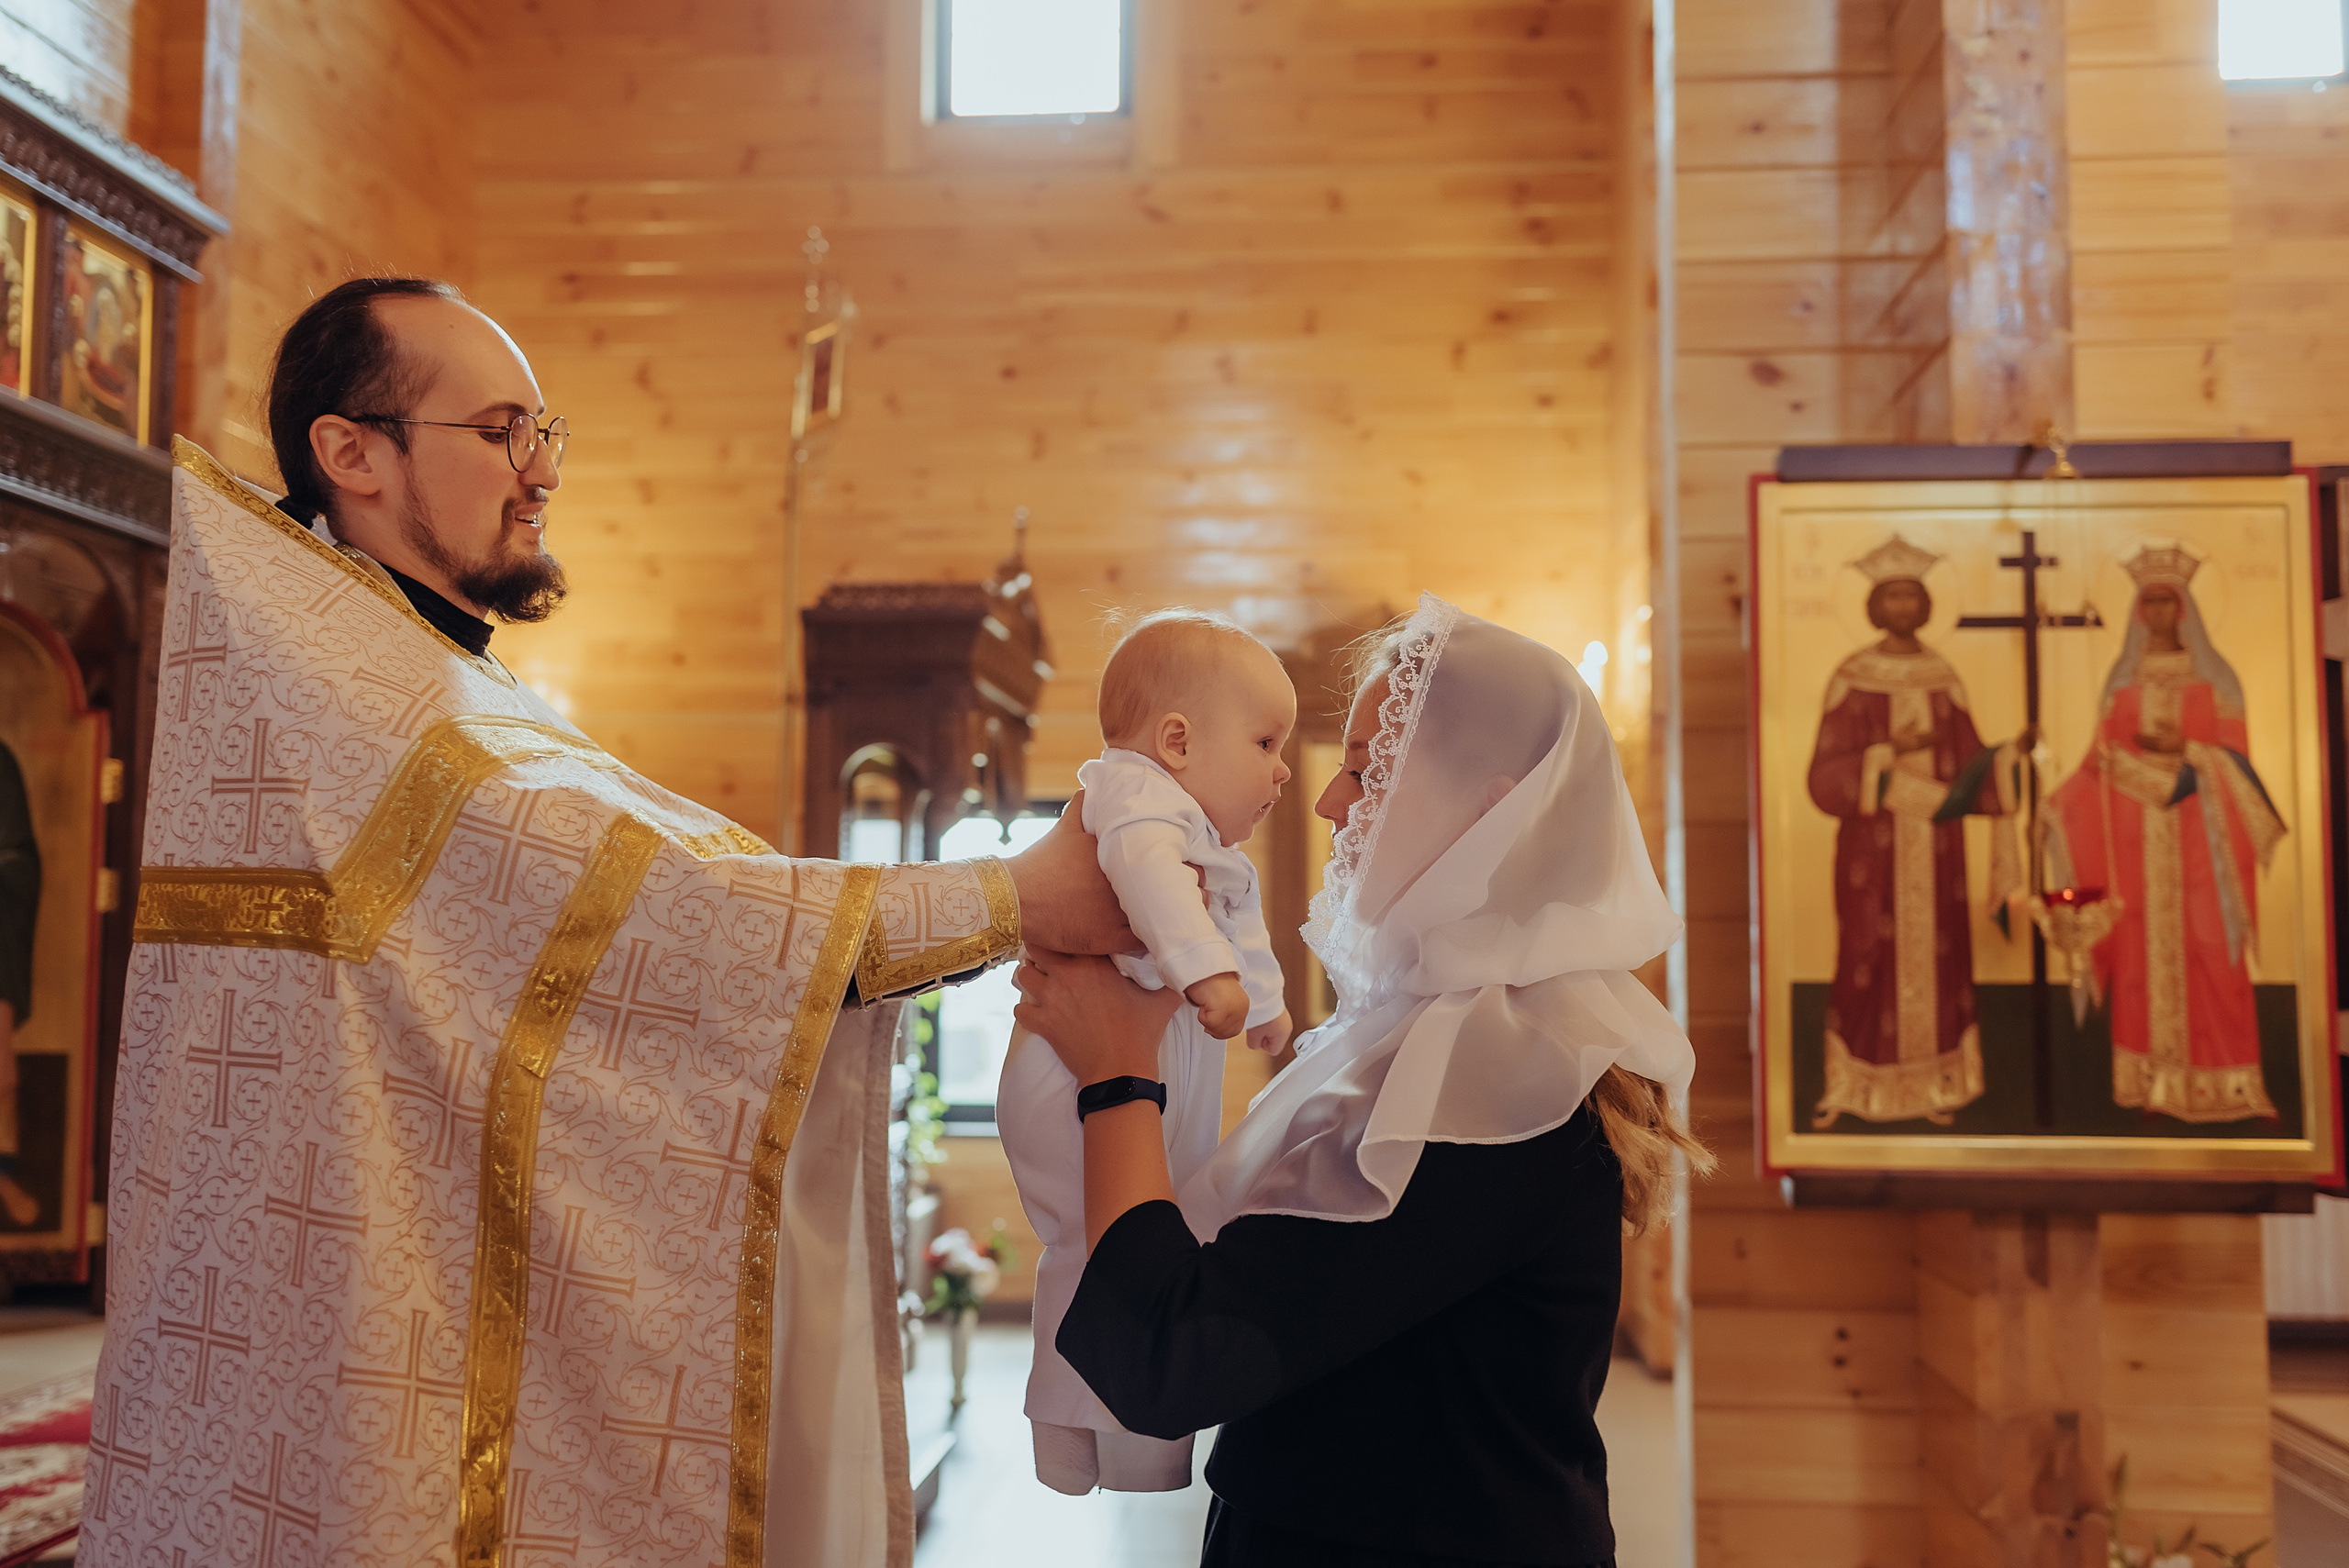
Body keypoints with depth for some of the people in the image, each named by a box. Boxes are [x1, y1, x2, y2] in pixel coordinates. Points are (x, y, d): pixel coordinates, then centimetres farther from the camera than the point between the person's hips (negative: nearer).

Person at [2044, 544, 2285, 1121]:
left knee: (2205, 949, -5)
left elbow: (2234, 750, 1)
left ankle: (2213, 1081, -1)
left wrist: (2184, 748, -15)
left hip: (2199, 830, -1)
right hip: (2137, 830, 1)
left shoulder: (2212, 675, 6)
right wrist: (2062, 803, -7)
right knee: (2145, 946, 0)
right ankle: (2150, 1081, 3)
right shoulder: (2122, 678, 10)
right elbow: (2103, 759, 6)